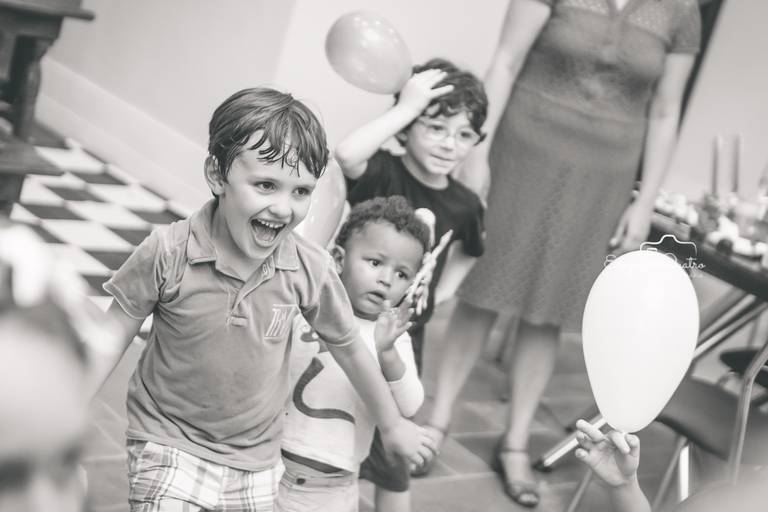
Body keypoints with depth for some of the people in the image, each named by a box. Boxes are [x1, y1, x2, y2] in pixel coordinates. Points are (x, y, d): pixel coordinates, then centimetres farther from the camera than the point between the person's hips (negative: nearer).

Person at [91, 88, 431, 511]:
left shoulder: (310, 269, -13)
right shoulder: (168, 253, -20)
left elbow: (348, 348, 3)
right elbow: (113, 337, -7)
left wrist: (391, 425, 15)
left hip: (256, 460, 3)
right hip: (169, 446, -3)